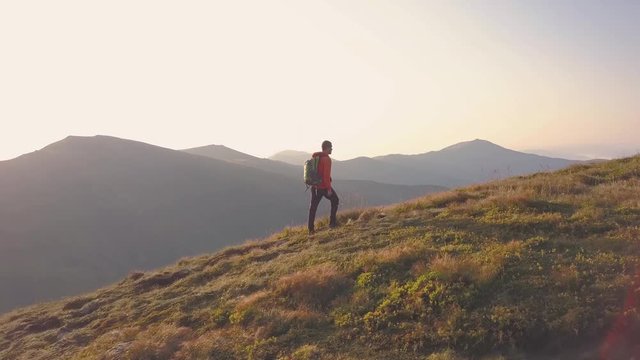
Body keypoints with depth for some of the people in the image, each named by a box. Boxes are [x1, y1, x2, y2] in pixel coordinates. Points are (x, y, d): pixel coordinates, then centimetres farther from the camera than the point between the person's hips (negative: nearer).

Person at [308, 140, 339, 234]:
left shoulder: (315, 158, 10)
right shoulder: (326, 159, -16)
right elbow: (326, 175, -21)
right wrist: (329, 188, -17)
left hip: (315, 186, 7)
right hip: (324, 186, -7)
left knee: (313, 206, 8)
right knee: (335, 200, 14)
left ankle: (311, 228, 9)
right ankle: (332, 222, 14)